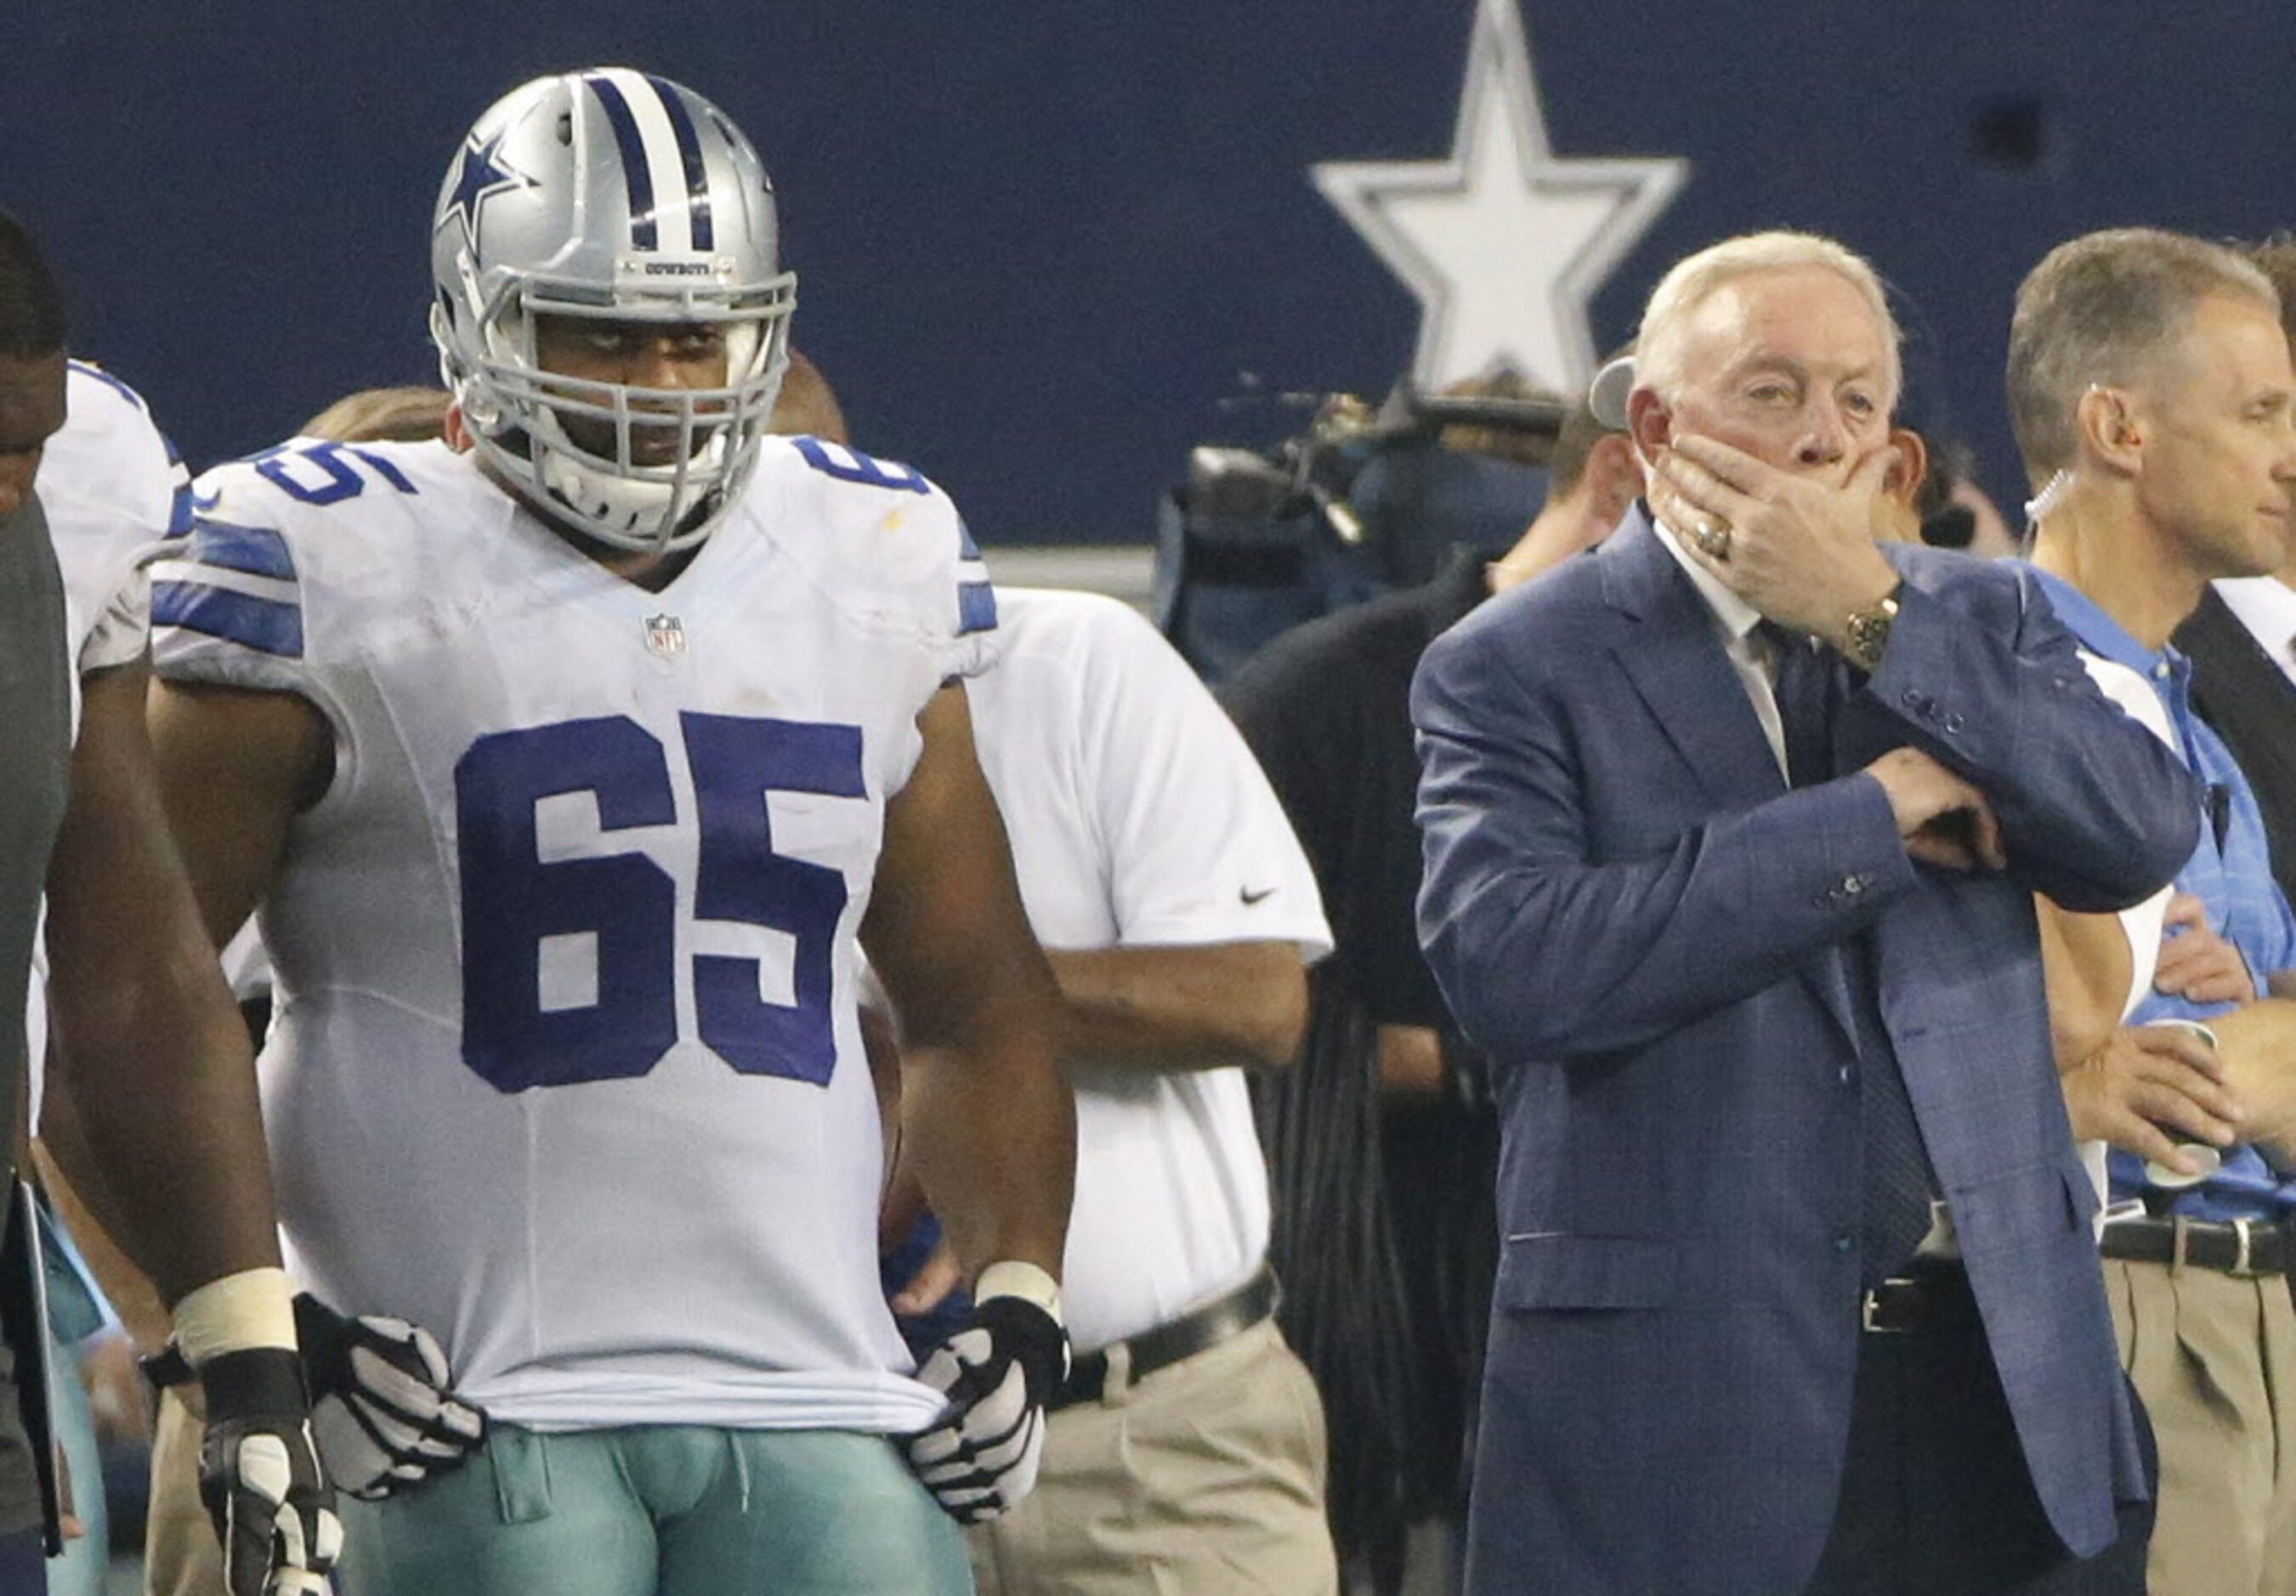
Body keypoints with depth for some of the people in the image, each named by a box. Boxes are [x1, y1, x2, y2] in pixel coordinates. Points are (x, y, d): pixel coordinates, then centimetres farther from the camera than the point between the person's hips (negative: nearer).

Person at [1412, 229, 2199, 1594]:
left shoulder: (1979, 621, 13)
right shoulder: (1515, 671, 0)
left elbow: (2145, 836, -4)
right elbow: (1514, 965, -17)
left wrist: (1873, 618, -10)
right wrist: (1871, 815, -14)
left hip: (2000, 1381, 4)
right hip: (1678, 1386, -4)